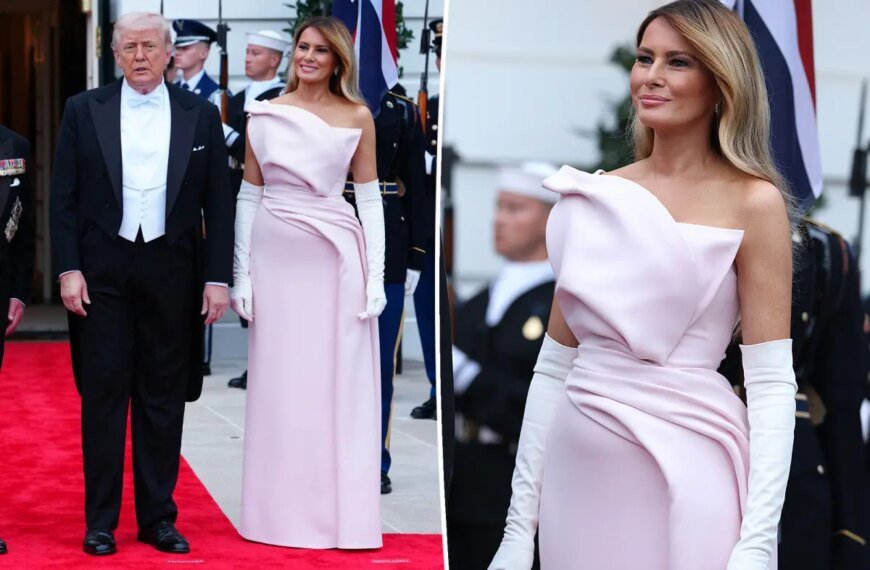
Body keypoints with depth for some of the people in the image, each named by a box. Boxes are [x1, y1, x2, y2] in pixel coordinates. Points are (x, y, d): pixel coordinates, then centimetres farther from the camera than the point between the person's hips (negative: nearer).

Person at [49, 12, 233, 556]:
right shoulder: (83, 110, 3)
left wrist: (218, 277, -2)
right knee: (103, 397, 3)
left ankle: (159, 517, 17)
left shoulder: (201, 115, 4)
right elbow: (64, 198, 3)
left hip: (172, 272, 1)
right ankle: (100, 521, 12)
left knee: (164, 399, 7)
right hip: (101, 272, -1)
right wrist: (68, 269, -6)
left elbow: (218, 203, 4)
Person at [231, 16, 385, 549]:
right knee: (278, 384, 6)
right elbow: (249, 196, 7)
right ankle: (283, 510, 18)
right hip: (276, 260, 1)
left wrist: (376, 276, -4)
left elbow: (370, 198, 3)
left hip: (337, 260, -1)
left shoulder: (358, 117, 2)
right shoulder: (265, 115, 5)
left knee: (340, 385, 3)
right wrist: (241, 273, 1)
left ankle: (340, 510, 14)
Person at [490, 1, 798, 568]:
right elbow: (555, 363, 8)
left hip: (686, 474, -4)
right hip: (578, 475, 4)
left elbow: (773, 383, -9)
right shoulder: (594, 198, 6)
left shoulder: (753, 202, -5)